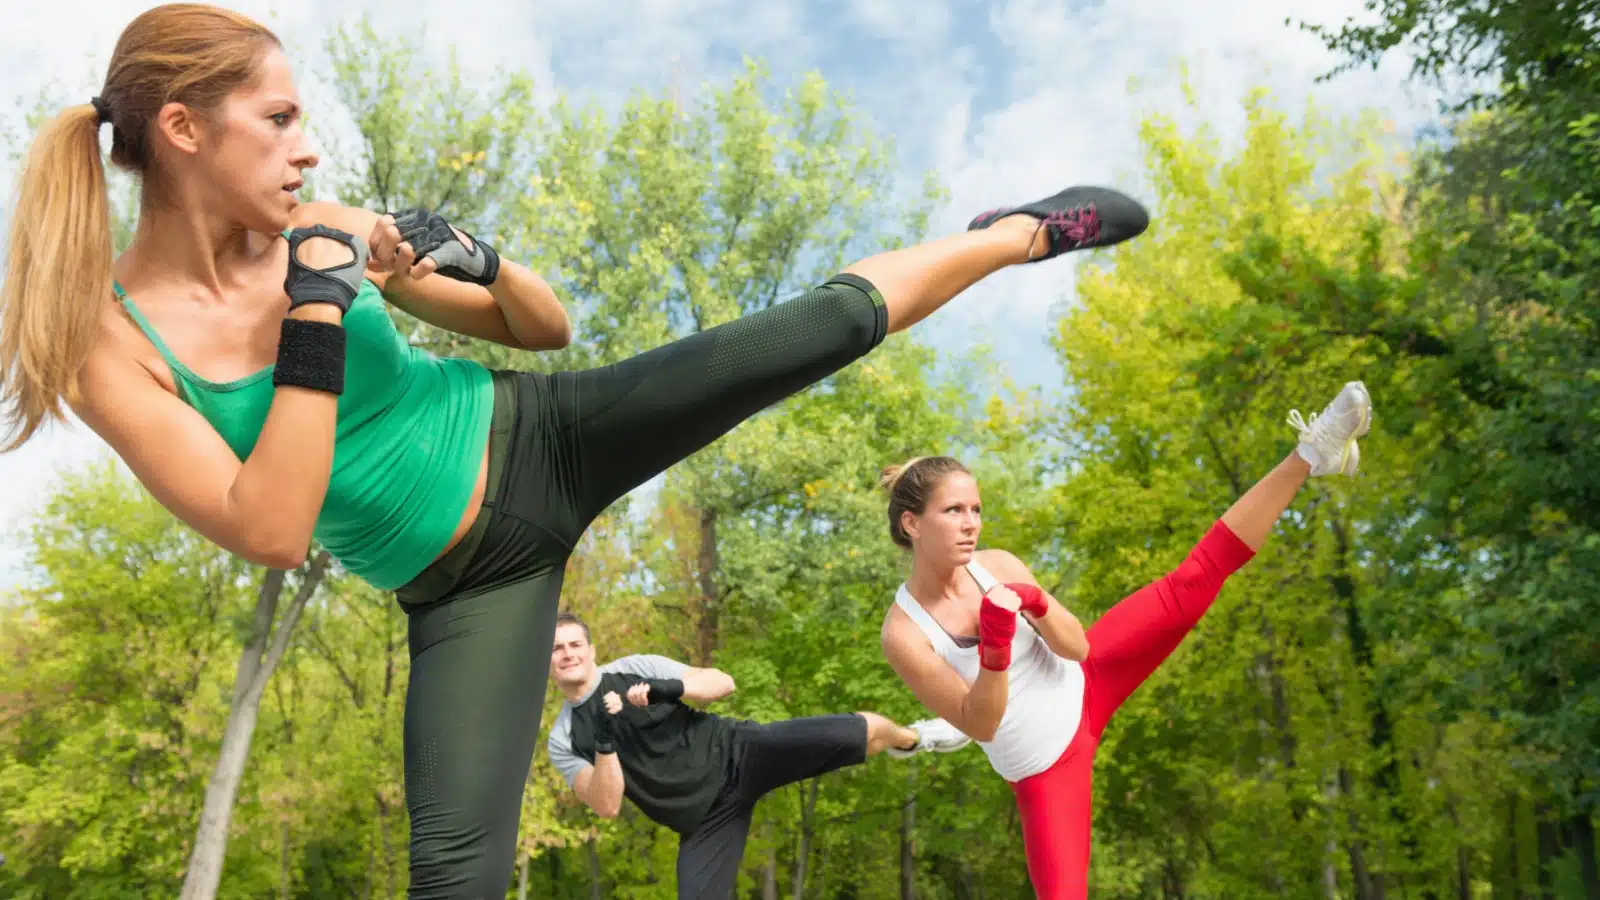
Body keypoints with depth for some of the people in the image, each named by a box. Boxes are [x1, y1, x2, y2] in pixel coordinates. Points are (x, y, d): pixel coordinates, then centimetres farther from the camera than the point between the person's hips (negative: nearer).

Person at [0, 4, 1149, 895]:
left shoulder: (330, 231, -3)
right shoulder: (108, 343, -10)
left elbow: (548, 326, 4)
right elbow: (270, 534, -23)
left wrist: (474, 261, -17)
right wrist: (316, 321, -24)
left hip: (546, 439, 2)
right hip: (462, 579, -2)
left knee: (829, 322, -4)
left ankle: (1021, 233, 20)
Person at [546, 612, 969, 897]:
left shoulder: (634, 667, 0)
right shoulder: (563, 741, 4)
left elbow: (723, 683, -3)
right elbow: (607, 805, -8)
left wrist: (672, 688, -22)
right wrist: (605, 742, -23)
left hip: (735, 753, -1)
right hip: (704, 817, 2)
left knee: (866, 730, -13)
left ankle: (911, 739, 23)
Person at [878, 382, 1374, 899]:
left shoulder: (997, 565, -12)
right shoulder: (903, 633, -23)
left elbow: (1076, 647, -11)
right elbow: (979, 726, -23)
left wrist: (1037, 605, -31)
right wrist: (994, 652, -39)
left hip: (1084, 684, 3)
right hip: (1043, 768, -3)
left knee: (1190, 585, -9)